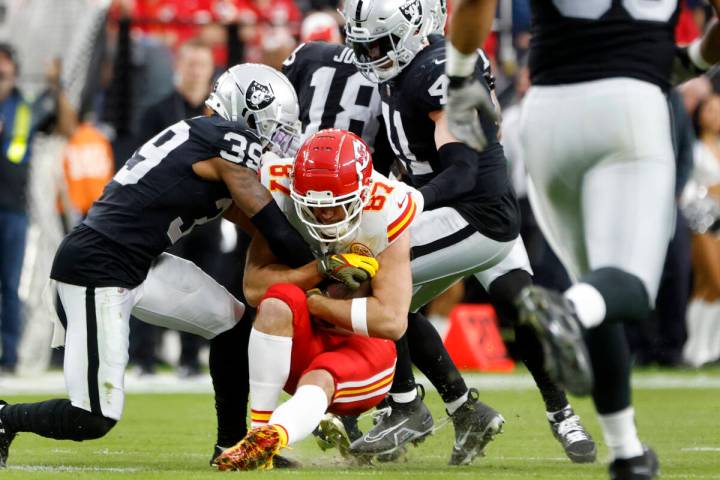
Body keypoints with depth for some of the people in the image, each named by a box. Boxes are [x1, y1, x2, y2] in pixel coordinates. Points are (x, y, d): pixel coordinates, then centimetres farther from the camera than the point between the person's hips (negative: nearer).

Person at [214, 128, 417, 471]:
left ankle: (266, 442, -65)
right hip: (302, 346, 3)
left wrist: (312, 302, -20)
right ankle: (259, 428, -32)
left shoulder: (383, 217, -19)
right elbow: (254, 287, -17)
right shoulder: (282, 197, -12)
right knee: (278, 301, -29)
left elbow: (392, 321, -26)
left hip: (364, 348, -3)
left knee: (318, 381, -34)